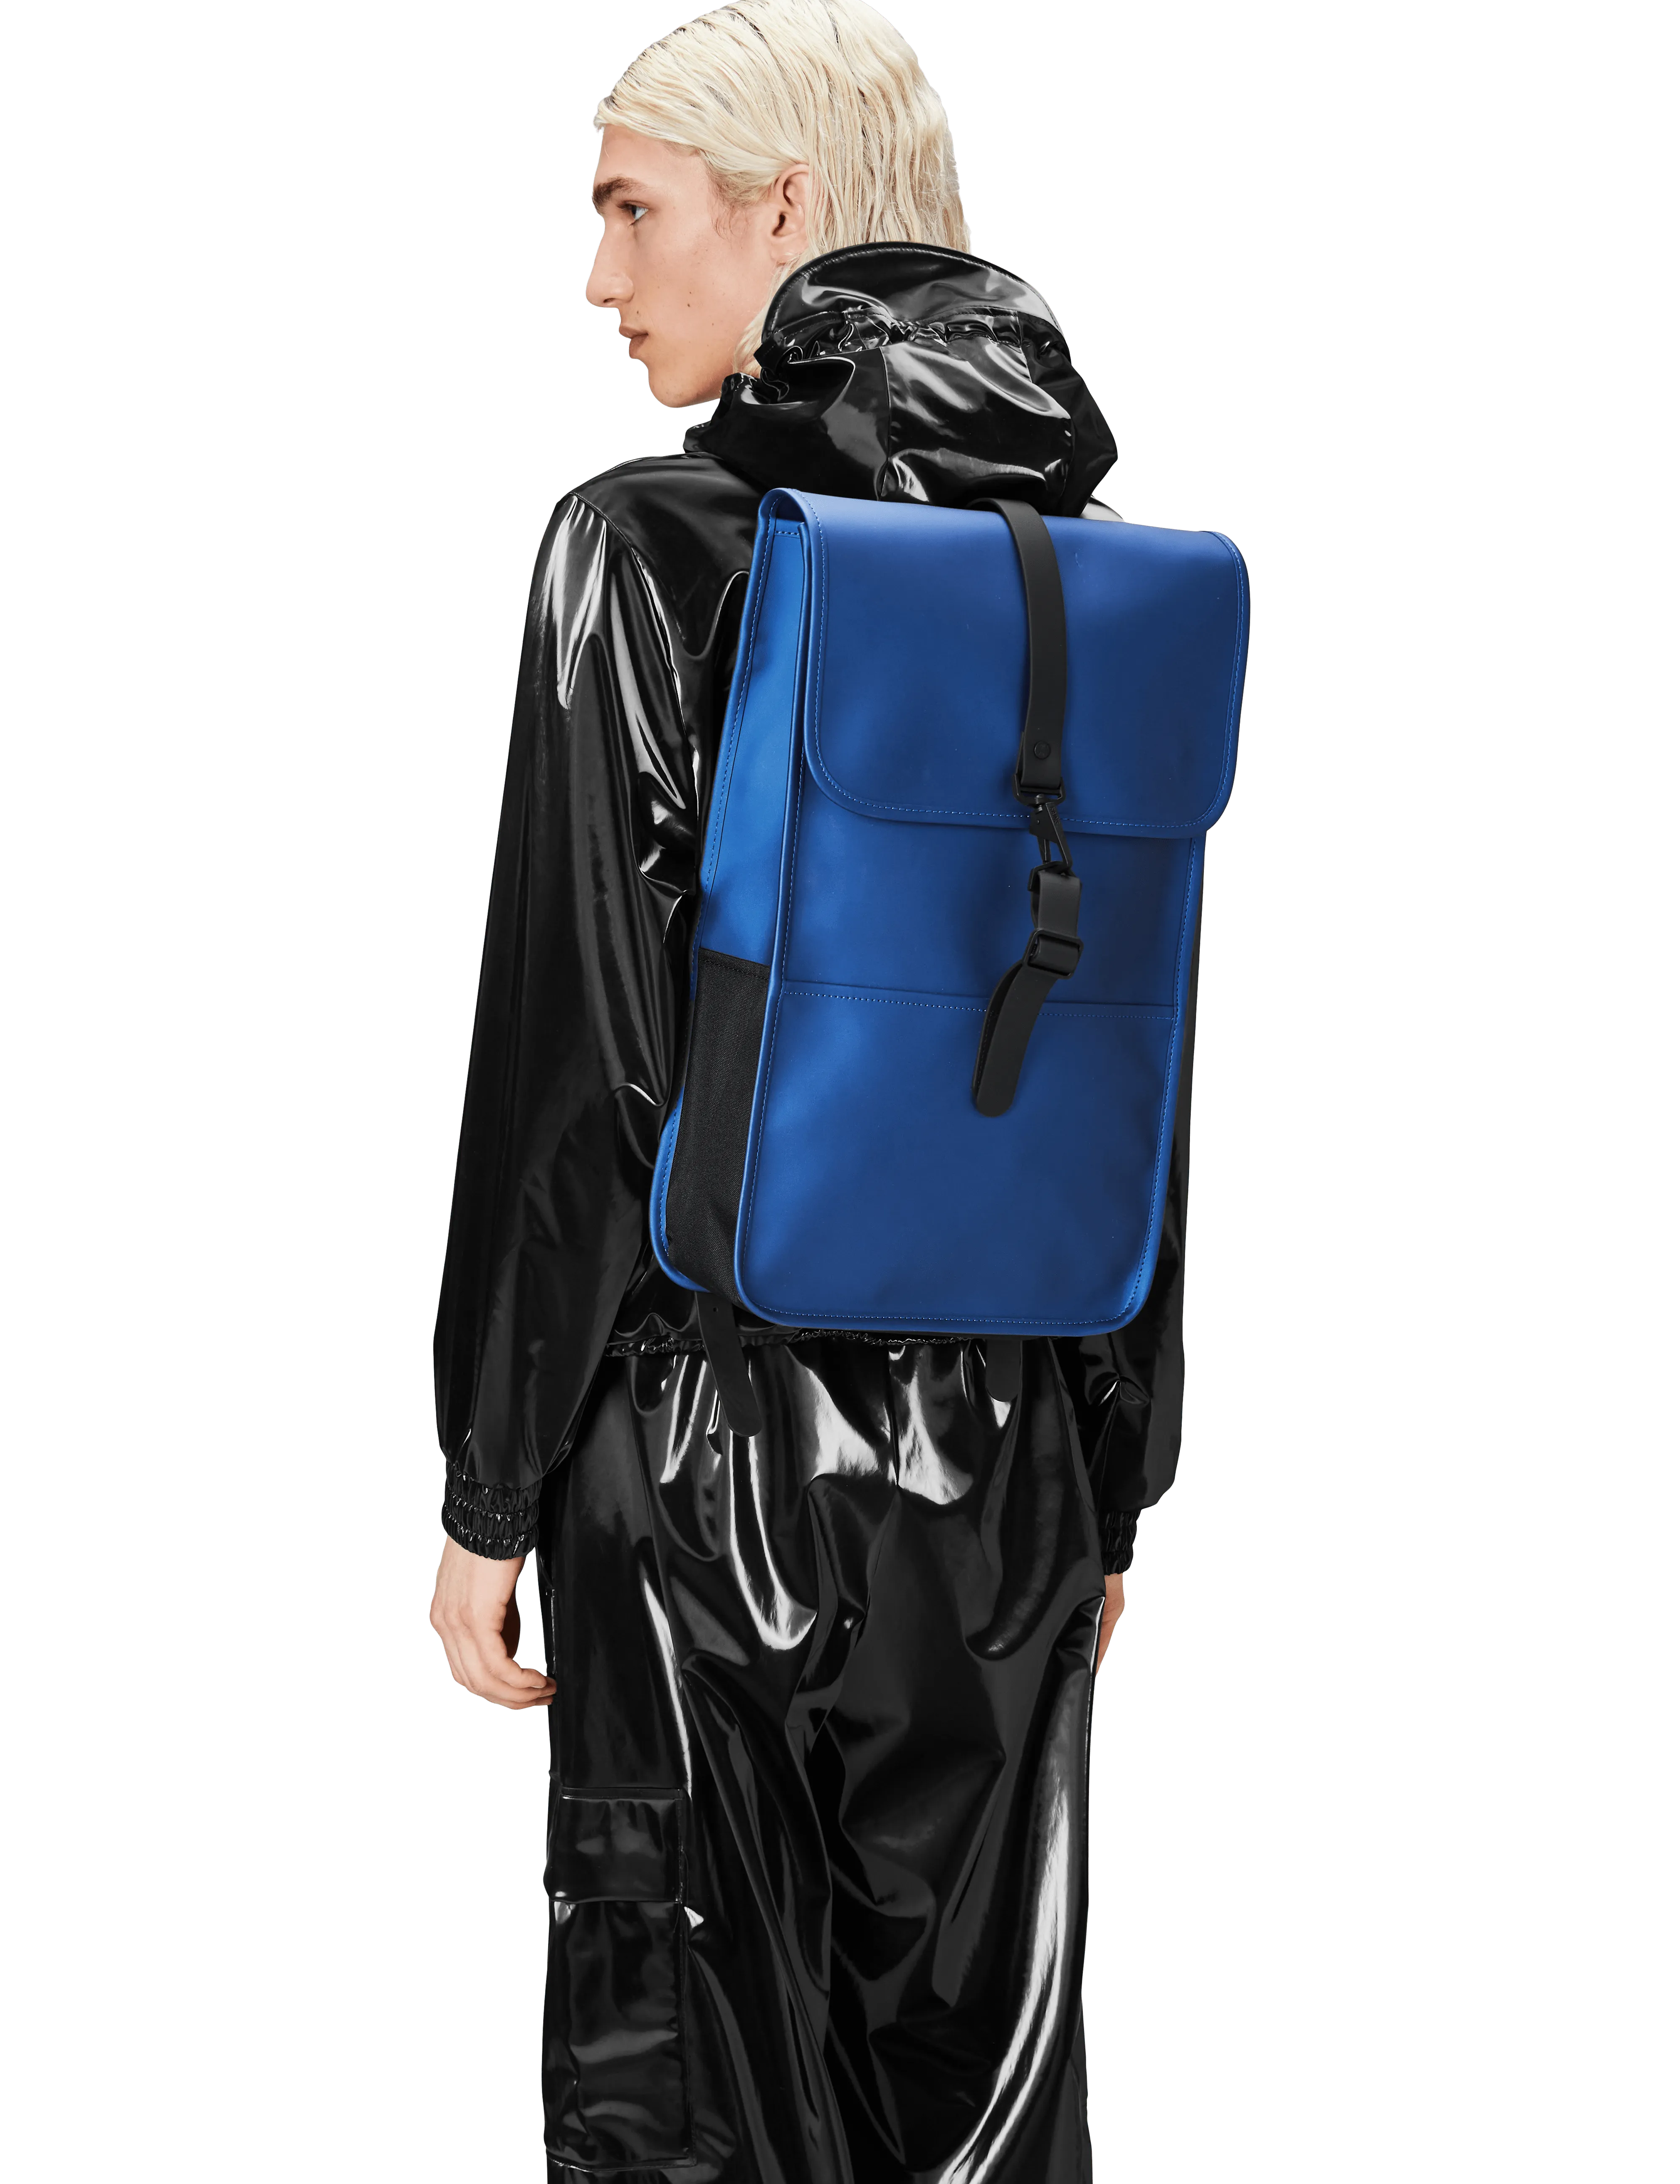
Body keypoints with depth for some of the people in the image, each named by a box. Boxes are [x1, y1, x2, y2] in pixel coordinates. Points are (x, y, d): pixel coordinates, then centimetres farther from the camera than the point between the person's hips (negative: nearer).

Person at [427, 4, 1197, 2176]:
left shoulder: (646, 544, -11)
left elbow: (574, 1060, -12)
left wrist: (489, 1492, -4)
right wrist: (1113, 1483, 16)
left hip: (715, 1435, -5)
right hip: (1004, 1449, 5)